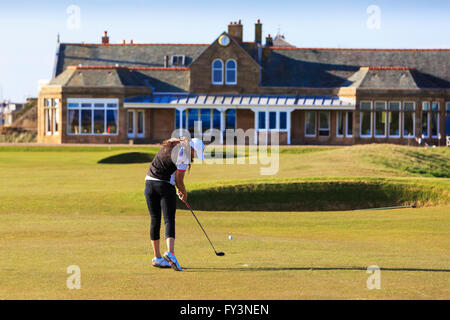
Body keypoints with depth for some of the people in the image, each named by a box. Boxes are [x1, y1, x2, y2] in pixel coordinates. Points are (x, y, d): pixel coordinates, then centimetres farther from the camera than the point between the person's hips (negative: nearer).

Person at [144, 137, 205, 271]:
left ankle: (157, 258, 14)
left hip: (149, 182, 8)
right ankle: (170, 252, -31)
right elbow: (179, 180, -8)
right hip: (165, 185, -8)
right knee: (169, 220, -11)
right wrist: (184, 194, 10)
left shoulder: (170, 146, 14)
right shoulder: (184, 155, -11)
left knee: (155, 220, 11)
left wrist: (179, 188, 21)